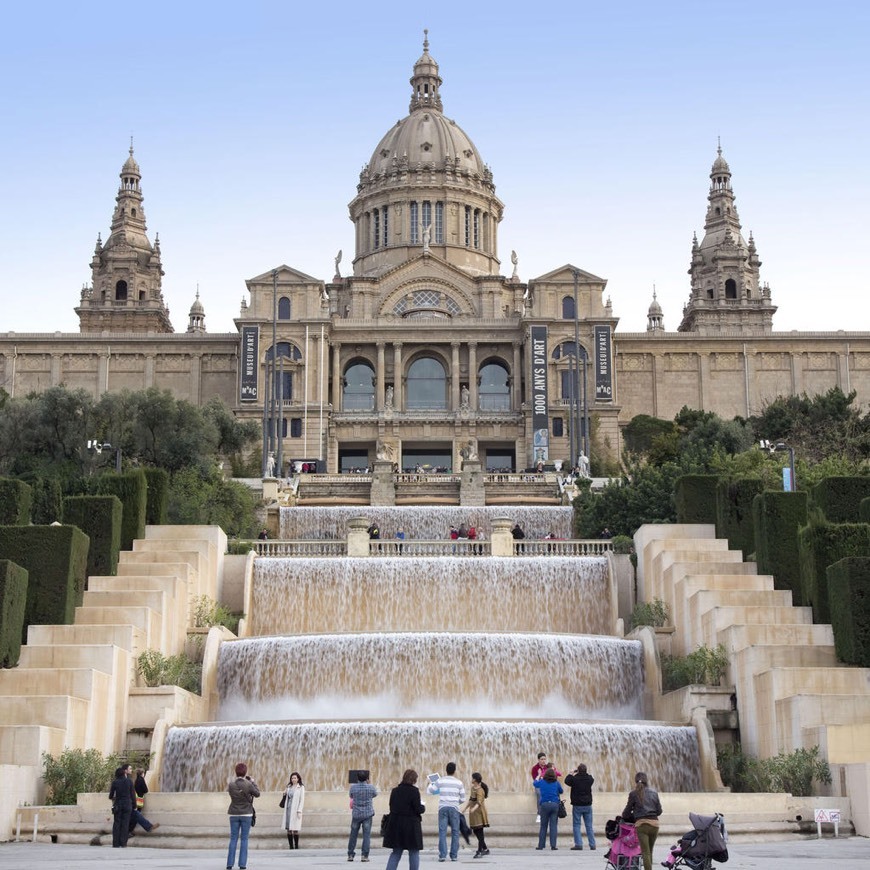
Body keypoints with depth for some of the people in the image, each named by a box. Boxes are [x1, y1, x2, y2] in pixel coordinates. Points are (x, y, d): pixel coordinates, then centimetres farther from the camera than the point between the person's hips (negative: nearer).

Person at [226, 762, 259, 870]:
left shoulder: (231, 784, -7)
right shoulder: (248, 784, -12)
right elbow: (257, 794, 1)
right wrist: (253, 782, 11)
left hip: (234, 814, 2)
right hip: (246, 814, -2)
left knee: (233, 839, 8)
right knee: (244, 839, 4)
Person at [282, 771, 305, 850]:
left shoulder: (301, 787, 0)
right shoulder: (289, 787, 15)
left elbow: (302, 800, -4)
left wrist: (299, 811, -11)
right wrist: (285, 794, 1)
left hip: (295, 810, -5)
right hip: (288, 809, 5)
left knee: (295, 830, -7)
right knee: (288, 830, 2)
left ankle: (296, 847, -2)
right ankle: (291, 847, 7)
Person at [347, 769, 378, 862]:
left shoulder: (353, 787, -8)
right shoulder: (370, 787, -8)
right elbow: (375, 794, 12)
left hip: (356, 814, 1)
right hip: (367, 814, -1)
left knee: (353, 835, 11)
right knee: (366, 835, 2)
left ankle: (350, 855, 15)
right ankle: (365, 855, -1)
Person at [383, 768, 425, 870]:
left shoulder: (395, 791, 5)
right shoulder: (414, 791, -12)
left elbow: (392, 807, 9)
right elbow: (418, 809, -14)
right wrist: (423, 806, 7)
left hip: (395, 824, 5)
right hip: (411, 825, -5)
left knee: (396, 852, 13)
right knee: (414, 853, 8)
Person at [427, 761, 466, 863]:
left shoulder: (440, 781, 2)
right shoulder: (459, 782, 3)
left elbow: (430, 791, 13)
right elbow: (462, 798, 8)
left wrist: (430, 783, 33)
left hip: (442, 808, 0)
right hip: (454, 808, 0)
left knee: (442, 832, 0)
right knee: (455, 832, 6)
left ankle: (442, 855, -7)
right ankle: (454, 855, 5)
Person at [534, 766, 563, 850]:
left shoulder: (542, 782, 3)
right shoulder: (556, 783, 2)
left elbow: (535, 783, 25)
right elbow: (561, 791, 17)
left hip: (544, 805, 0)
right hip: (555, 805, 0)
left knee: (543, 825, 6)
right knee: (553, 825, 0)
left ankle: (541, 845, 6)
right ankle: (553, 845, -5)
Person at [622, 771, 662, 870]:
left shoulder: (634, 793, 1)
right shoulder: (654, 792, 11)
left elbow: (627, 811, 6)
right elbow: (659, 811, 14)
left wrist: (624, 816, 28)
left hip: (641, 823, -4)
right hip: (655, 823, 4)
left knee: (645, 852, -6)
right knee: (650, 851, 17)